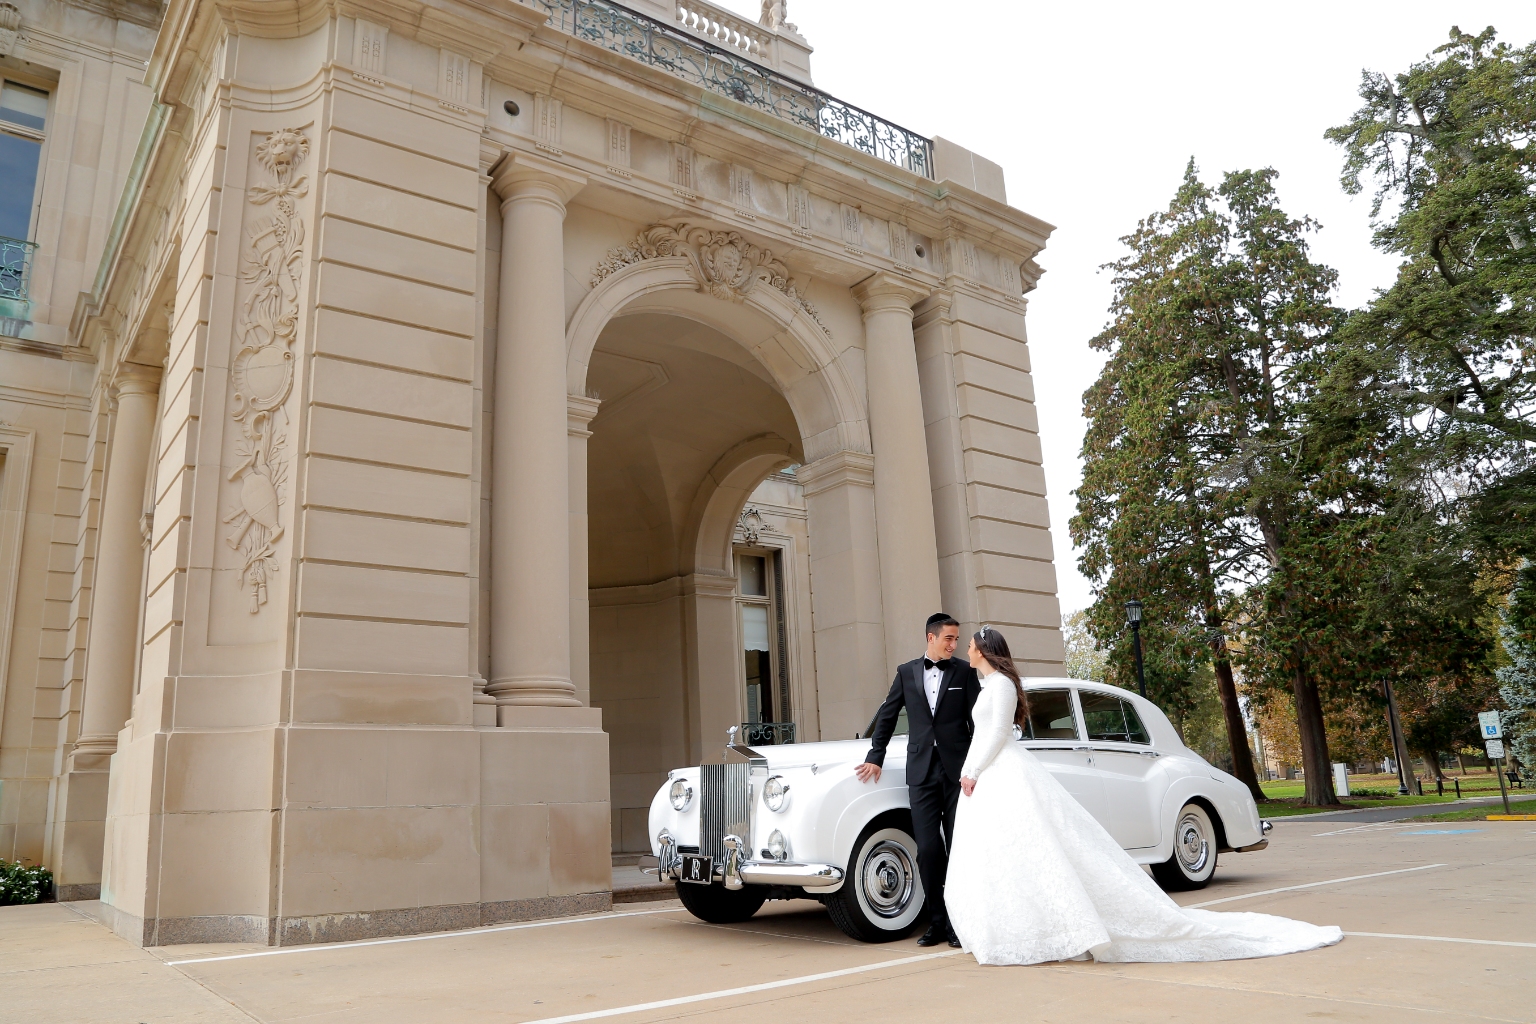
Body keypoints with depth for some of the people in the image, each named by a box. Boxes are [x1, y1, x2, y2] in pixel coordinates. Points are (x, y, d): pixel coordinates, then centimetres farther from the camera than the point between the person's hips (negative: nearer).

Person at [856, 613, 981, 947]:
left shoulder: (965, 671, 5)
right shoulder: (906, 672, 9)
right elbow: (886, 716, 14)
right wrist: (875, 757, 11)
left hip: (958, 770, -1)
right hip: (922, 773, 1)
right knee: (928, 849, -1)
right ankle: (937, 922, 13)